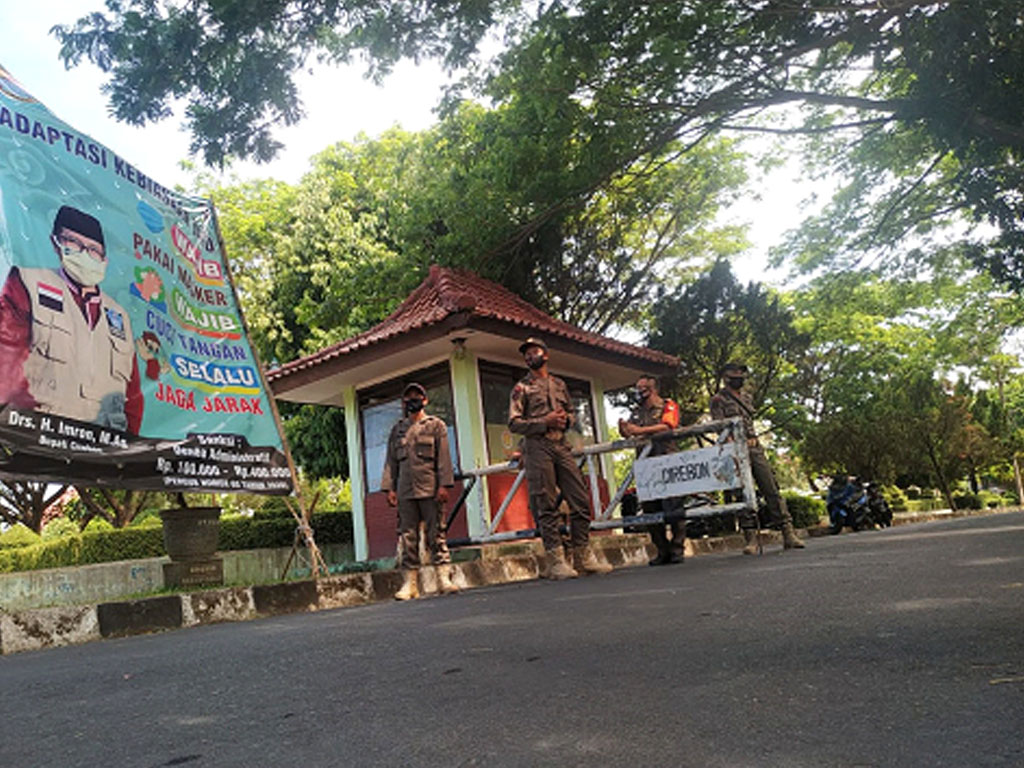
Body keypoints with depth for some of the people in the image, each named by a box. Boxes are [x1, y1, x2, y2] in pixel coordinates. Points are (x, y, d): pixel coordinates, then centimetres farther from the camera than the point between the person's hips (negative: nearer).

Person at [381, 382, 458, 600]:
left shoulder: (436, 425, 9)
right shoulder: (397, 430, 17)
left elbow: (443, 457, 2)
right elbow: (390, 461, 15)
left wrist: (443, 485, -8)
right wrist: (389, 487, 4)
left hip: (430, 490, -3)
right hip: (405, 492, 3)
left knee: (436, 534, -4)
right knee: (407, 537, 1)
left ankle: (444, 578, -3)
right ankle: (409, 583, 5)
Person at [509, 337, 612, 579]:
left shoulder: (559, 384, 21)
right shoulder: (522, 388, 7)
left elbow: (571, 412, 28)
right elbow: (514, 423, -1)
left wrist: (565, 419, 3)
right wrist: (545, 422, -12)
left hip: (562, 446, 5)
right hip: (537, 448, -4)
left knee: (580, 501, 0)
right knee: (546, 506, -6)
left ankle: (583, 557, 7)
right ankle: (555, 561, -3)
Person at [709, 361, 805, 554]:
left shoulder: (747, 398, 21)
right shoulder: (718, 400, 0)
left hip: (756, 448, 6)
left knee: (772, 489, -1)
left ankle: (788, 533, -2)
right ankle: (750, 538, -4)